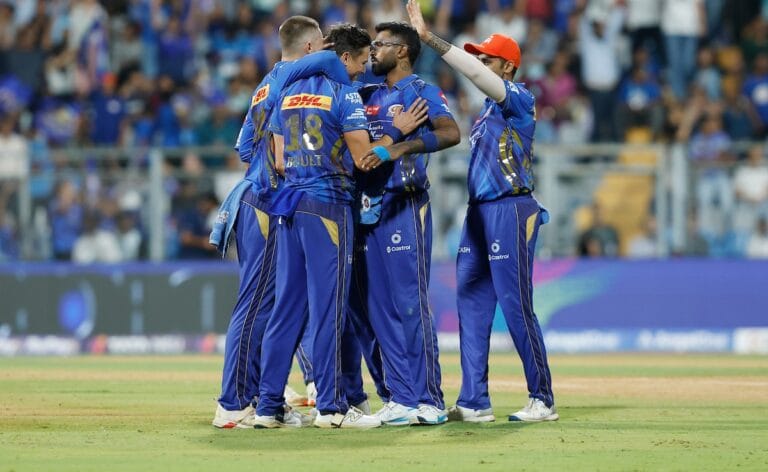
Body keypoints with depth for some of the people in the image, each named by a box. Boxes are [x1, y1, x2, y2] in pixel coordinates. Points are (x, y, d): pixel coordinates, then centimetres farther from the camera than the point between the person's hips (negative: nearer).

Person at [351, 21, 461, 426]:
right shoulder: (367, 95, 19)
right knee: (376, 305, 6)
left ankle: (429, 402, -9)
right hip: (366, 207, 8)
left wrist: (404, 147, -31)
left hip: (404, 207, -8)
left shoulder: (421, 92, -3)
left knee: (409, 302, -10)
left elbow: (451, 133, -19)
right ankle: (401, 399, 10)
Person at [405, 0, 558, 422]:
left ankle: (542, 400, -1)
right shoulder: (487, 109, 20)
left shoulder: (518, 99, -6)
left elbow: (474, 72, -21)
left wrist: (430, 39, -25)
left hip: (510, 209, -9)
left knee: (516, 304, -8)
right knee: (471, 303, 4)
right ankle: (474, 402, 4)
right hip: (478, 211, 9)